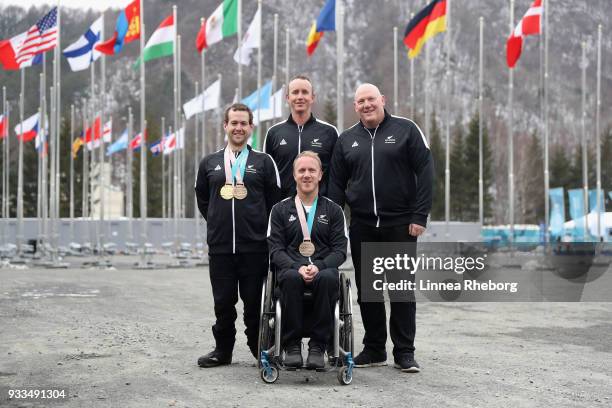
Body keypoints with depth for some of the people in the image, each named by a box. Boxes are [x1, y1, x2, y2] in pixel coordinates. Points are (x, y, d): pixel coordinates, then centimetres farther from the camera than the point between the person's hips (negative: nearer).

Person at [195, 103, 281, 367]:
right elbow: (202, 200, 21)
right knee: (223, 301, 5)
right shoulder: (209, 164, 11)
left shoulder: (264, 162, 5)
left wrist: (259, 227, 3)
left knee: (255, 301, 2)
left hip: (255, 246, -2)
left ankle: (259, 348, 14)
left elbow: (274, 201, 6)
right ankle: (223, 350, 16)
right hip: (220, 246, 2)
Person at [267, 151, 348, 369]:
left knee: (328, 277, -37)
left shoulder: (333, 210, 15)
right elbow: (276, 249, 4)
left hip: (323, 269, 0)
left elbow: (340, 250, 6)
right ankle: (292, 345, -25)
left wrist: (319, 267, -15)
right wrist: (298, 268, -16)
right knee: (291, 277, -37)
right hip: (291, 268, 0)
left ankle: (318, 345, -27)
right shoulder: (280, 210, 14)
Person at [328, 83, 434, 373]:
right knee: (366, 290, 7)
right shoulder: (346, 140, 10)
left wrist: (420, 216, -11)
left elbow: (425, 172, -4)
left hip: (400, 225, -3)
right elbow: (336, 184, 12)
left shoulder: (406, 130, 0)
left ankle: (404, 352, 9)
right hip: (362, 227, 4)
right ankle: (374, 349, 18)